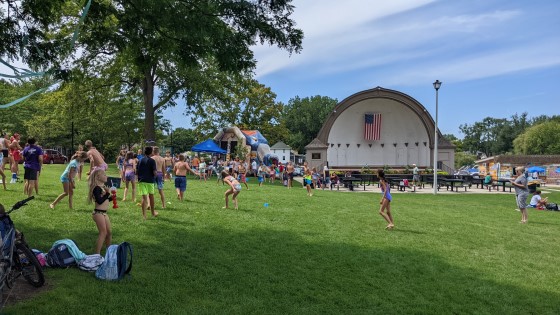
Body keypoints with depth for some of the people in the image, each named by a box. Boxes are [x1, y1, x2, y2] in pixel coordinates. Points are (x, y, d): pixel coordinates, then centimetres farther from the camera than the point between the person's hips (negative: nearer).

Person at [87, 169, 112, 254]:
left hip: (104, 213, 9)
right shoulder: (96, 188, -15)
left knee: (109, 232, 15)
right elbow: (99, 201, -26)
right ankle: (97, 253, -4)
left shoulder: (103, 187, 12)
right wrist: (108, 193, -19)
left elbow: (107, 199, 22)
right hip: (98, 213, -9)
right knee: (103, 233, -9)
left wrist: (111, 196, 4)